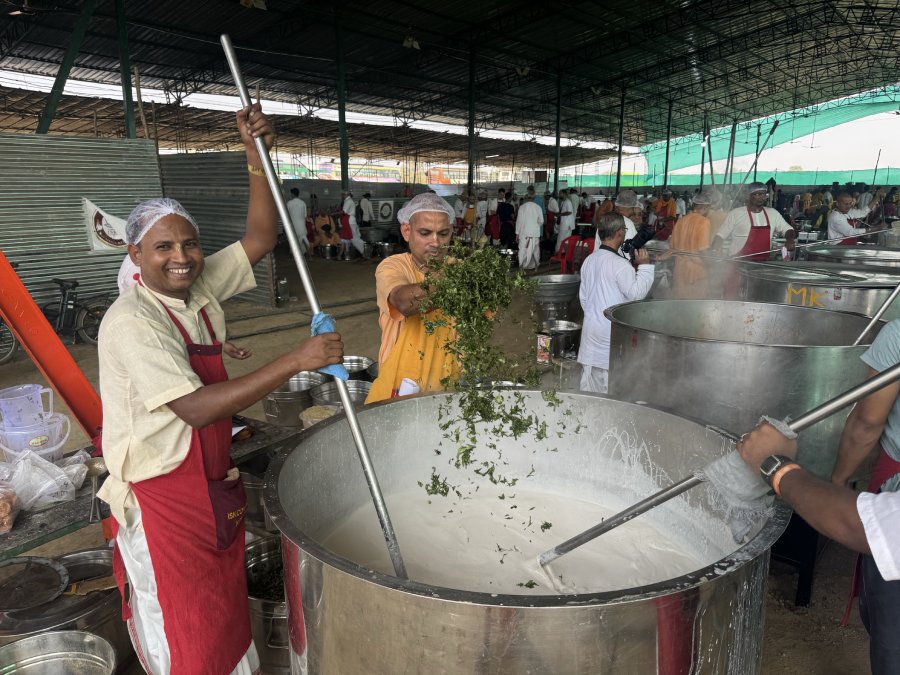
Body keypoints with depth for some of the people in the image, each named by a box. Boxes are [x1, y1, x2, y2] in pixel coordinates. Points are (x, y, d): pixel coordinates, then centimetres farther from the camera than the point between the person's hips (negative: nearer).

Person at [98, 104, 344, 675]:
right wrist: (296, 361, -35)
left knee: (228, 614, 23)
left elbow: (260, 239, 2)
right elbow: (196, 408, -31)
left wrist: (257, 157, -9)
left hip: (215, 485, 7)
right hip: (162, 495, -7)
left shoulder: (200, 288, 0)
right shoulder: (131, 322, -22)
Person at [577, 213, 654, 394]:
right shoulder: (620, 265, -19)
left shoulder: (589, 260, 7)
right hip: (613, 331, -8)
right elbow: (636, 293, -16)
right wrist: (644, 266, -10)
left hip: (591, 329, 8)